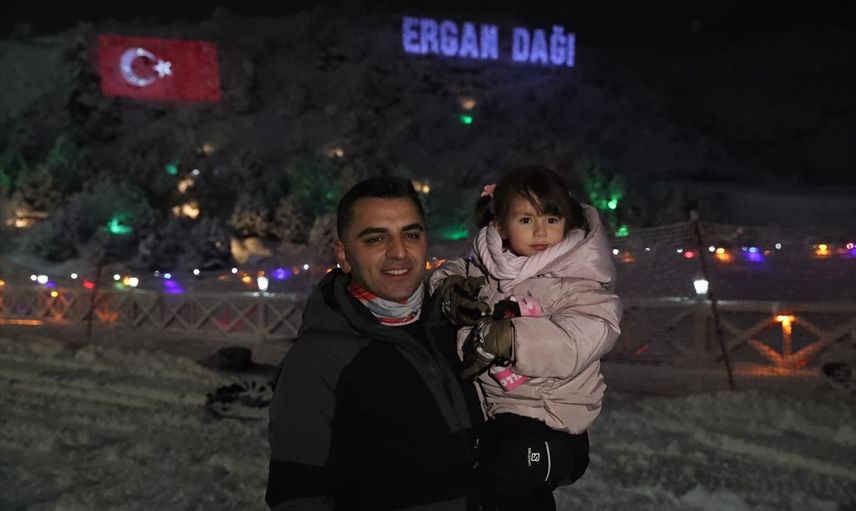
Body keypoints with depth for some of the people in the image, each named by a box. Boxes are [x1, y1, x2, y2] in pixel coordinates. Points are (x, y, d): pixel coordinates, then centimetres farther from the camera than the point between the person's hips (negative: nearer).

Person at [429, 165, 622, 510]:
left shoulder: (579, 285, -13)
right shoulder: (487, 267, 2)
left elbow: (572, 346, -27)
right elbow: (449, 272, 16)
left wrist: (504, 339, -34)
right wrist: (449, 291, -7)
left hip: (546, 426, -6)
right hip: (492, 409, 6)